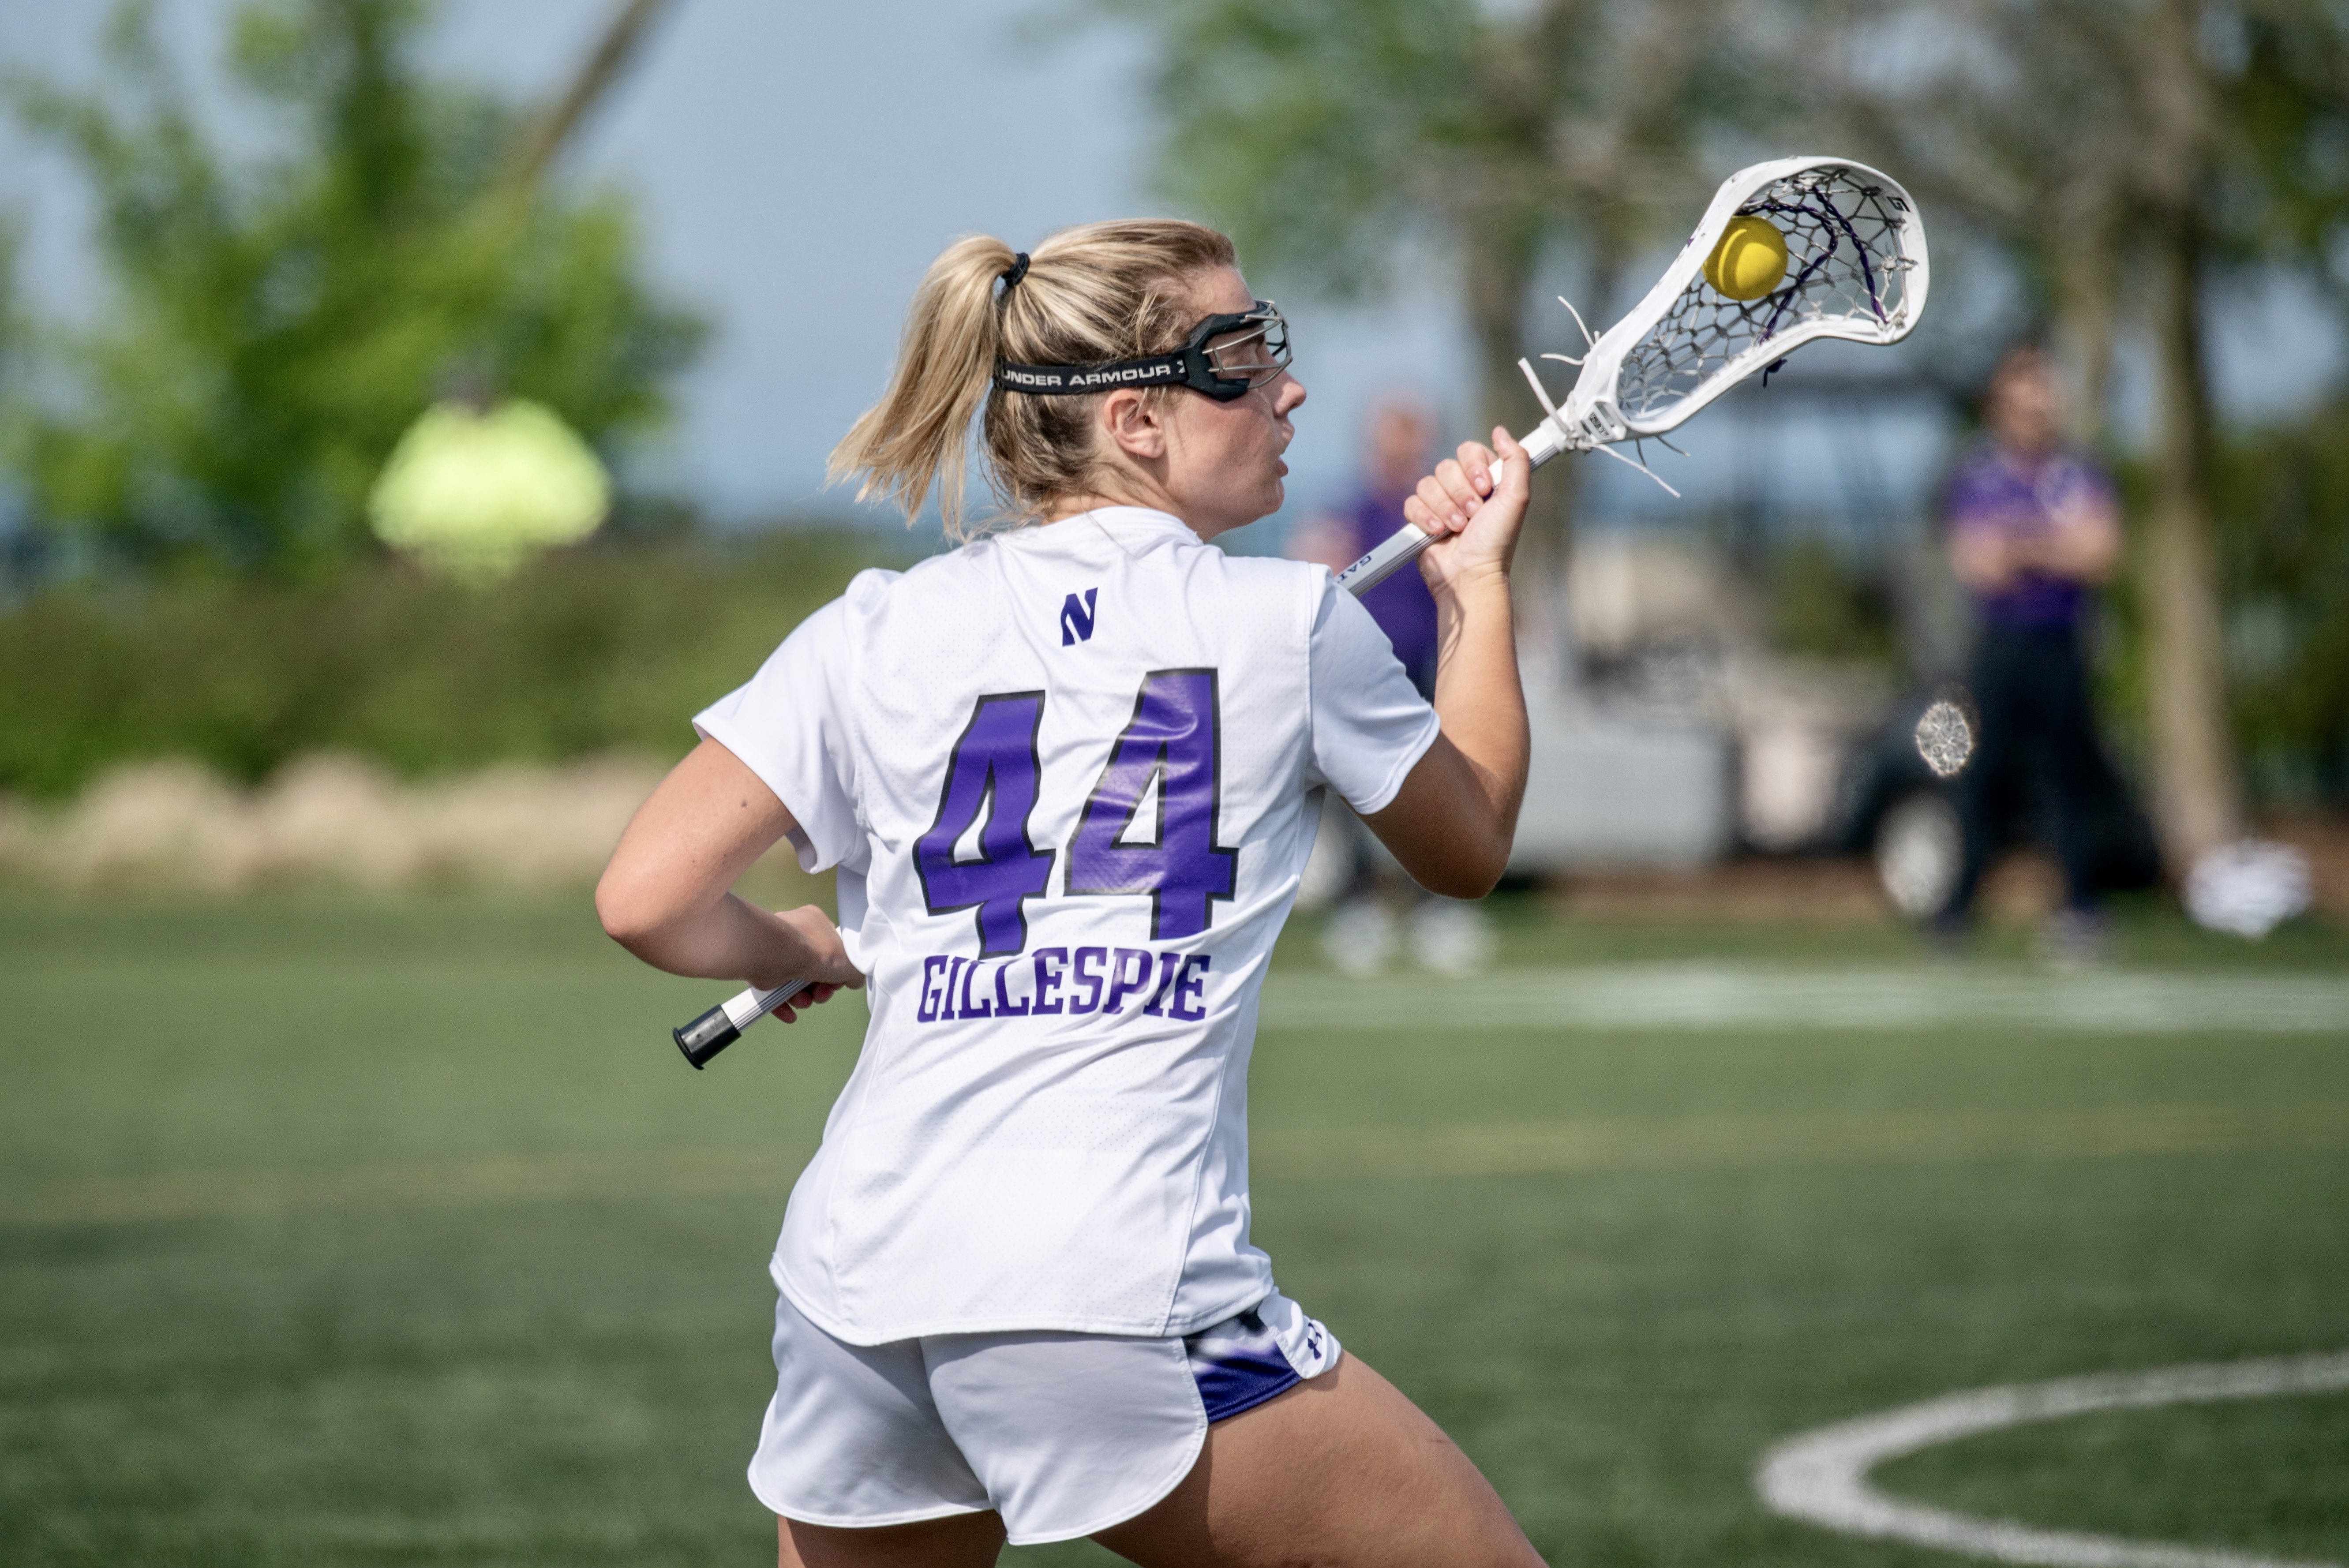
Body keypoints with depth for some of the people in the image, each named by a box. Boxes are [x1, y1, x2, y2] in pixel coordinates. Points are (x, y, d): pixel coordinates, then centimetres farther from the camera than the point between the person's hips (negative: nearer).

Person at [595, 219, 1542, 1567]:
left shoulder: (875, 635, 10)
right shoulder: (1293, 626, 6)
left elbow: (647, 900, 3)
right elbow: (1471, 846, 24)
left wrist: (790, 951, 25)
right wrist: (1481, 585, 37)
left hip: (857, 1282, 4)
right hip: (1127, 1290, -4)